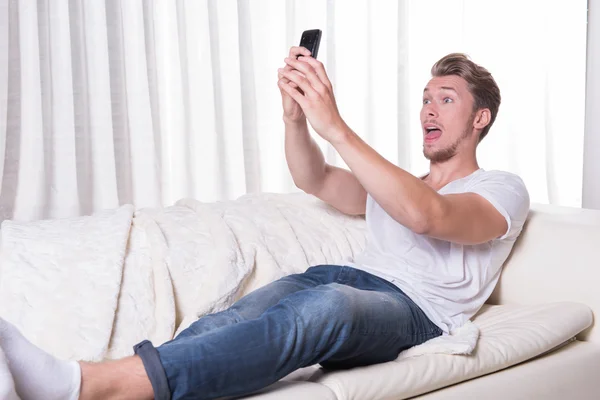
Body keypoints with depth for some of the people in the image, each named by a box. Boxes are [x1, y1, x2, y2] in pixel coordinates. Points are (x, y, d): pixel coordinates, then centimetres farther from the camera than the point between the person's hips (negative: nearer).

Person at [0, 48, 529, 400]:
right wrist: (295, 113, 0)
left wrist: (334, 126, -20)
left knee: (327, 304, -40)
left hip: (414, 311, -6)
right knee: (234, 319, -28)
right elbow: (315, 181, 21)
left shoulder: (504, 190, 10)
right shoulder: (398, 183, 34)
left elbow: (425, 215, -13)